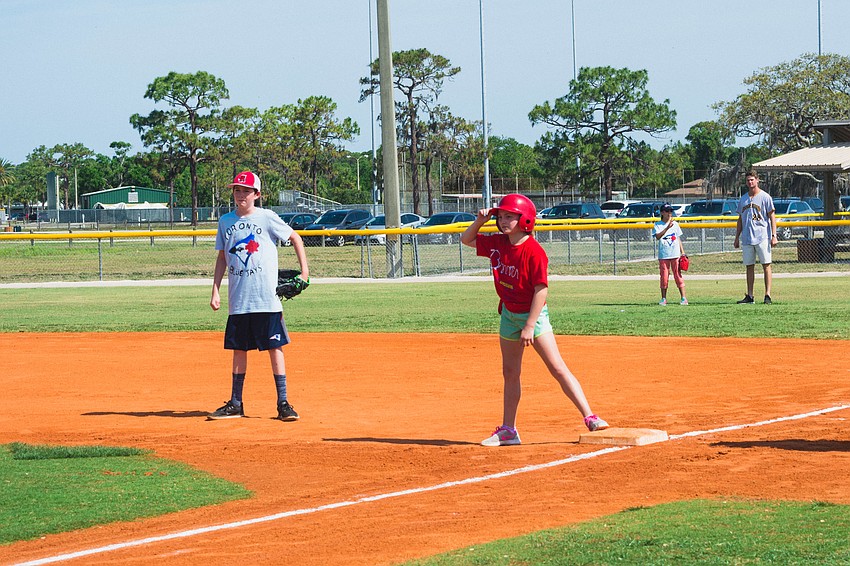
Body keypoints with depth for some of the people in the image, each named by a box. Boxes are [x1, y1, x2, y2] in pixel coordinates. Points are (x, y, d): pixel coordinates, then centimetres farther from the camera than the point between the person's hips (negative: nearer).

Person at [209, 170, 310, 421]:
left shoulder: (267, 218, -2)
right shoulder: (226, 221, 9)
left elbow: (295, 238, 7)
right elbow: (222, 258, 15)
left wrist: (304, 271, 0)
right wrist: (215, 291, 8)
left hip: (267, 298, -4)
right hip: (237, 300, 4)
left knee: (274, 347, -3)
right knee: (238, 349, 9)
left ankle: (283, 404, 1)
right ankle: (235, 404, 16)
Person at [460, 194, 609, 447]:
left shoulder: (534, 251, -21)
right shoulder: (497, 243, 0)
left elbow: (541, 289, -22)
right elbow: (467, 239, 16)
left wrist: (530, 326, -23)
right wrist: (480, 220, -3)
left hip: (533, 313, -7)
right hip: (509, 314, 7)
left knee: (558, 369, -13)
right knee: (510, 372, 13)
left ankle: (590, 418, -13)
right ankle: (507, 430, 20)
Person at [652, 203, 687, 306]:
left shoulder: (675, 224, 10)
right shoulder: (658, 225, 1)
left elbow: (678, 239, 14)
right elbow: (657, 237, -16)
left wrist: (682, 252, 8)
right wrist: (667, 228, -25)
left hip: (675, 255, 1)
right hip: (663, 255, -1)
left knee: (678, 275, 0)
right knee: (664, 277, 0)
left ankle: (683, 298, 1)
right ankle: (663, 299, 9)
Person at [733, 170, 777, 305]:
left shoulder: (765, 197, -1)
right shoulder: (743, 199, 14)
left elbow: (772, 217, -3)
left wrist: (774, 236, -11)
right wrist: (737, 238, 16)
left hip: (762, 237, -5)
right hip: (746, 238, 5)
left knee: (766, 265, -6)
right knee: (749, 267, 7)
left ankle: (767, 295, -7)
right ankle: (749, 296, 11)